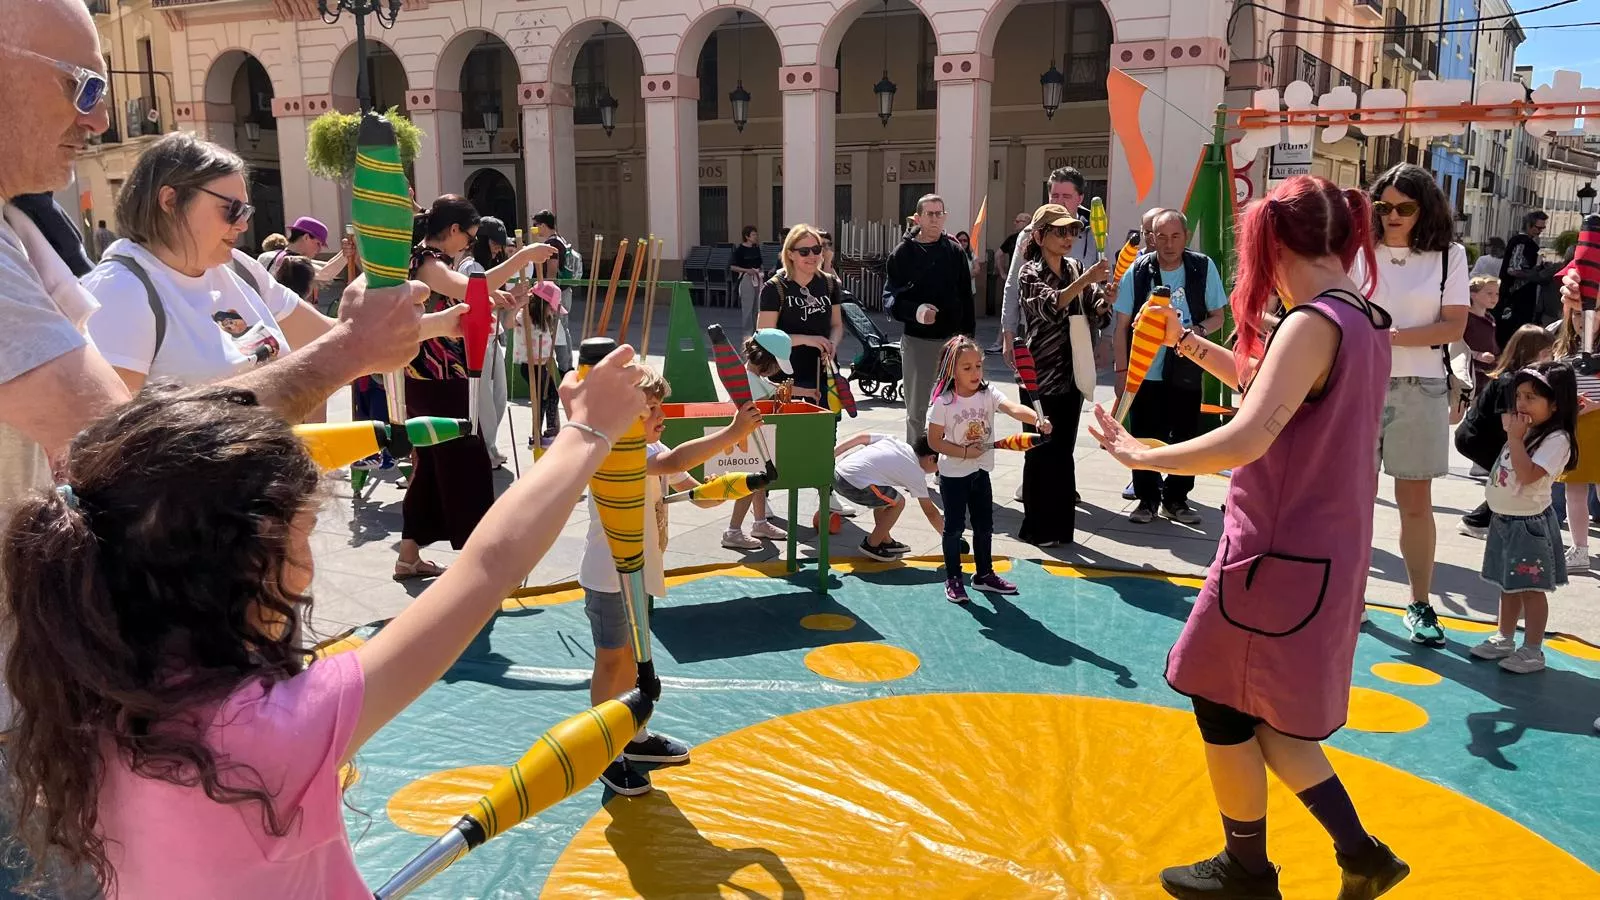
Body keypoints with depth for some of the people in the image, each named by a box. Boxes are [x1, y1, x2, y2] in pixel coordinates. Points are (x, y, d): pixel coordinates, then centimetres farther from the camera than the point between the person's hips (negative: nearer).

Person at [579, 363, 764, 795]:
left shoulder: (649, 451, 4)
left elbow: (700, 494, 5)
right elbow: (675, 461, -43)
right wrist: (733, 432, -43)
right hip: (608, 578, -9)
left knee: (631, 657, 21)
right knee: (611, 662, 5)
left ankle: (634, 737, 38)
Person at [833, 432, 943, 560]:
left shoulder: (895, 441, 21)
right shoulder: (916, 474, 7)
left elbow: (861, 437, 15)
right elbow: (930, 512, 13)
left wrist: (832, 455, 17)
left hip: (837, 472, 8)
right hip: (854, 484, -8)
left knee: (883, 497, 28)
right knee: (898, 503, 12)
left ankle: (886, 541, 37)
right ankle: (871, 545, 17)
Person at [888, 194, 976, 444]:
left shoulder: (955, 250, 6)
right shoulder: (903, 253, -1)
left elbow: (966, 297, 8)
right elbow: (892, 299, -7)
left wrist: (968, 336, 5)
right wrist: (914, 311, -26)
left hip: (953, 339, 2)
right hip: (917, 340, -2)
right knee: (916, 412, 6)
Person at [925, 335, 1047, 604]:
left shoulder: (988, 394, -8)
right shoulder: (943, 402, -17)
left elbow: (1013, 408, -25)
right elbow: (934, 441, -13)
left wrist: (1037, 420, -43)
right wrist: (964, 452, -22)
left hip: (980, 471, 4)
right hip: (953, 474, -4)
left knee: (984, 525, 15)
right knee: (954, 526, 5)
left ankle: (984, 574, 31)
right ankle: (953, 579, 19)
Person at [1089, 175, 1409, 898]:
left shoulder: (1315, 323, -21)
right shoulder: (1366, 321, 7)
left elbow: (1246, 440, -31)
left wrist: (1143, 456, -20)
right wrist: (1187, 343, 18)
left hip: (1278, 557, -9)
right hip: (1322, 553, 9)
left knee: (1223, 704, 10)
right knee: (1256, 714, 19)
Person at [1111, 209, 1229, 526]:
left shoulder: (1203, 267, -4)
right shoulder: (1137, 271, -6)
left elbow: (1217, 316, 4)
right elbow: (1122, 326, -2)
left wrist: (1198, 330, -17)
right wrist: (1121, 369, -5)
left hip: (1186, 371, 1)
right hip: (1144, 371, -1)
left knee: (1185, 437, 9)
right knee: (1145, 438, 5)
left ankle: (1175, 498, 26)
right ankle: (1147, 499, 21)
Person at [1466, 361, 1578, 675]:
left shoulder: (1557, 440, -19)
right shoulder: (1527, 431, 9)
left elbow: (1527, 475, -29)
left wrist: (1515, 437, -23)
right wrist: (1513, 432, 8)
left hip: (1529, 524, -9)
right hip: (1503, 520, 9)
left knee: (1531, 589, -1)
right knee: (1508, 585, 18)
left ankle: (1533, 651, 7)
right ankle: (1504, 639, 29)